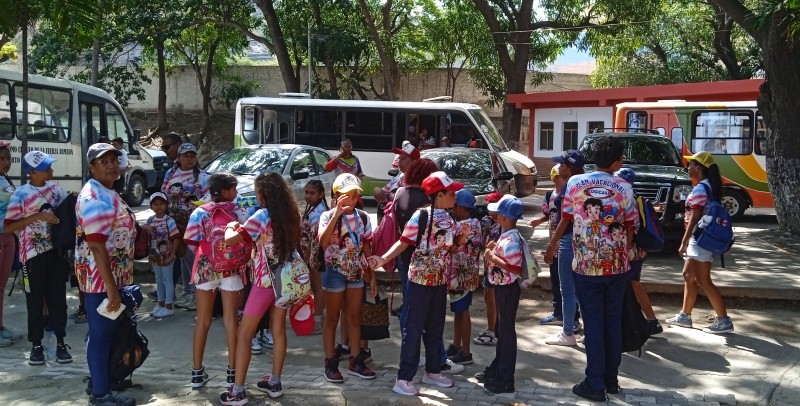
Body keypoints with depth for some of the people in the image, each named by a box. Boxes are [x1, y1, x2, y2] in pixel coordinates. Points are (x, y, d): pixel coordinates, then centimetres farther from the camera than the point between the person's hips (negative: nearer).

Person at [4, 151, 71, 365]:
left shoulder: (55, 188, 6)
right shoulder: (21, 194, -8)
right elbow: (8, 227, -13)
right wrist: (38, 216, -21)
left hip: (56, 250, 4)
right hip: (33, 254, -4)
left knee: (58, 298, 8)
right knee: (35, 300, 5)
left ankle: (60, 343, 16)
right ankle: (36, 346, 16)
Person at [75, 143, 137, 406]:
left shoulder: (107, 194, 13)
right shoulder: (94, 198, -19)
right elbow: (96, 245, -25)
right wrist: (111, 288, -27)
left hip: (114, 275, 10)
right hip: (101, 278, -10)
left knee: (110, 332, 18)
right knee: (101, 334, -1)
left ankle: (101, 379, 31)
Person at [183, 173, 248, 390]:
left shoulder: (200, 212, -1)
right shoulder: (239, 211, -4)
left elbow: (192, 244, -3)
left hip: (205, 268, 2)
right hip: (231, 269, -1)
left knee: (202, 321, 10)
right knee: (231, 319, 6)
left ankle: (197, 372, 15)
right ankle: (232, 371, 10)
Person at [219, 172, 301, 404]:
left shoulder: (262, 216, -15)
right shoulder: (290, 216, 4)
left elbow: (230, 240, -21)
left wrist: (231, 226, 1)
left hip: (265, 281, -6)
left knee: (244, 334, 1)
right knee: (278, 331, 14)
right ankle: (274, 382, 22)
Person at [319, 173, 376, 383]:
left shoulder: (363, 218, 3)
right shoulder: (328, 216, -10)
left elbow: (367, 248, 9)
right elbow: (323, 242, -28)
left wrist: (372, 275, 6)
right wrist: (337, 213, -31)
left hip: (357, 272, 4)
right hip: (335, 272, -4)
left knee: (355, 318, 11)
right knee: (332, 318, 5)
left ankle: (356, 361, 19)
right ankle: (331, 363, 13)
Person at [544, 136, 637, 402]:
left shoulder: (576, 183, -5)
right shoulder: (624, 188, -2)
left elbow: (565, 219, 5)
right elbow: (630, 228, 4)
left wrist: (552, 246, 21)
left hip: (586, 265, -1)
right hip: (616, 265, 2)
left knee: (593, 324, 3)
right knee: (613, 322, 12)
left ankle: (595, 385, 6)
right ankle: (611, 379, 23)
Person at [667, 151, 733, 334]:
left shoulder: (700, 188, -17)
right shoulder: (710, 186, 13)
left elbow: (694, 218, -20)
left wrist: (684, 242, -19)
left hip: (700, 239, -10)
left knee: (704, 281, -6)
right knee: (689, 276, 16)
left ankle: (724, 320, -3)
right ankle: (684, 316, 24)